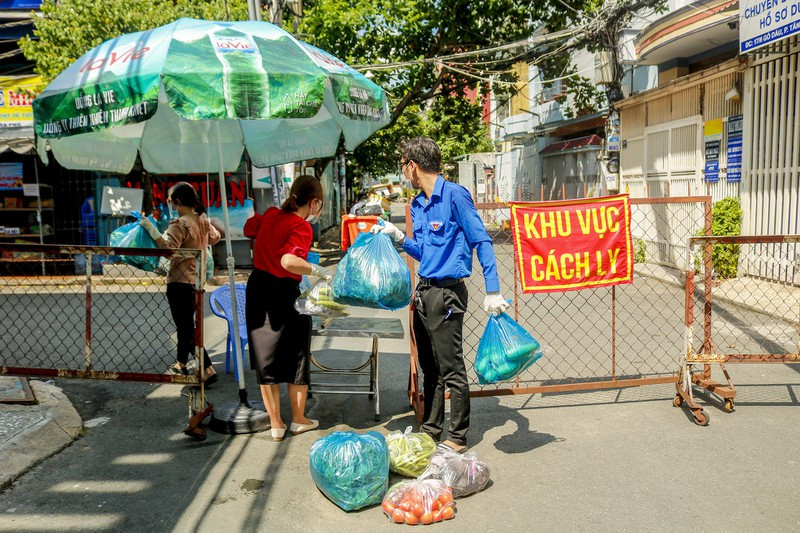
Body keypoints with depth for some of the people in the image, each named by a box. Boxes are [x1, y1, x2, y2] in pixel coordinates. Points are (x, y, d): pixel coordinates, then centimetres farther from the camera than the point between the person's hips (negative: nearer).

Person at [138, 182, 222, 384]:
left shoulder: (179, 224, -18)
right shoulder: (203, 220, 8)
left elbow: (168, 249, -28)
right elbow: (215, 237, 26)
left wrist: (152, 230, -26)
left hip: (179, 282, -9)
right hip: (196, 280, 9)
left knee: (187, 329, -4)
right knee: (185, 324, 23)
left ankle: (208, 371, -7)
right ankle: (181, 365, 38)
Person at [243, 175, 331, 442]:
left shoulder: (270, 215, 4)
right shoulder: (302, 227, -17)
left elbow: (248, 228, 24)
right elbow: (289, 261, -33)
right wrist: (321, 271, -24)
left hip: (257, 287, 6)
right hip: (285, 295, -6)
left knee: (265, 360, 12)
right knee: (296, 360, 13)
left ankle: (275, 424, 19)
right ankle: (299, 420, 27)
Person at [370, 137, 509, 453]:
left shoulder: (454, 195, -11)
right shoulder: (418, 204, 14)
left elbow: (482, 242, -11)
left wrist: (492, 293, -17)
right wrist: (397, 236, 8)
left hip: (446, 293, -8)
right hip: (423, 293, 9)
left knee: (451, 369, 0)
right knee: (430, 369, 16)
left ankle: (458, 437, 13)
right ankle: (431, 429, 28)